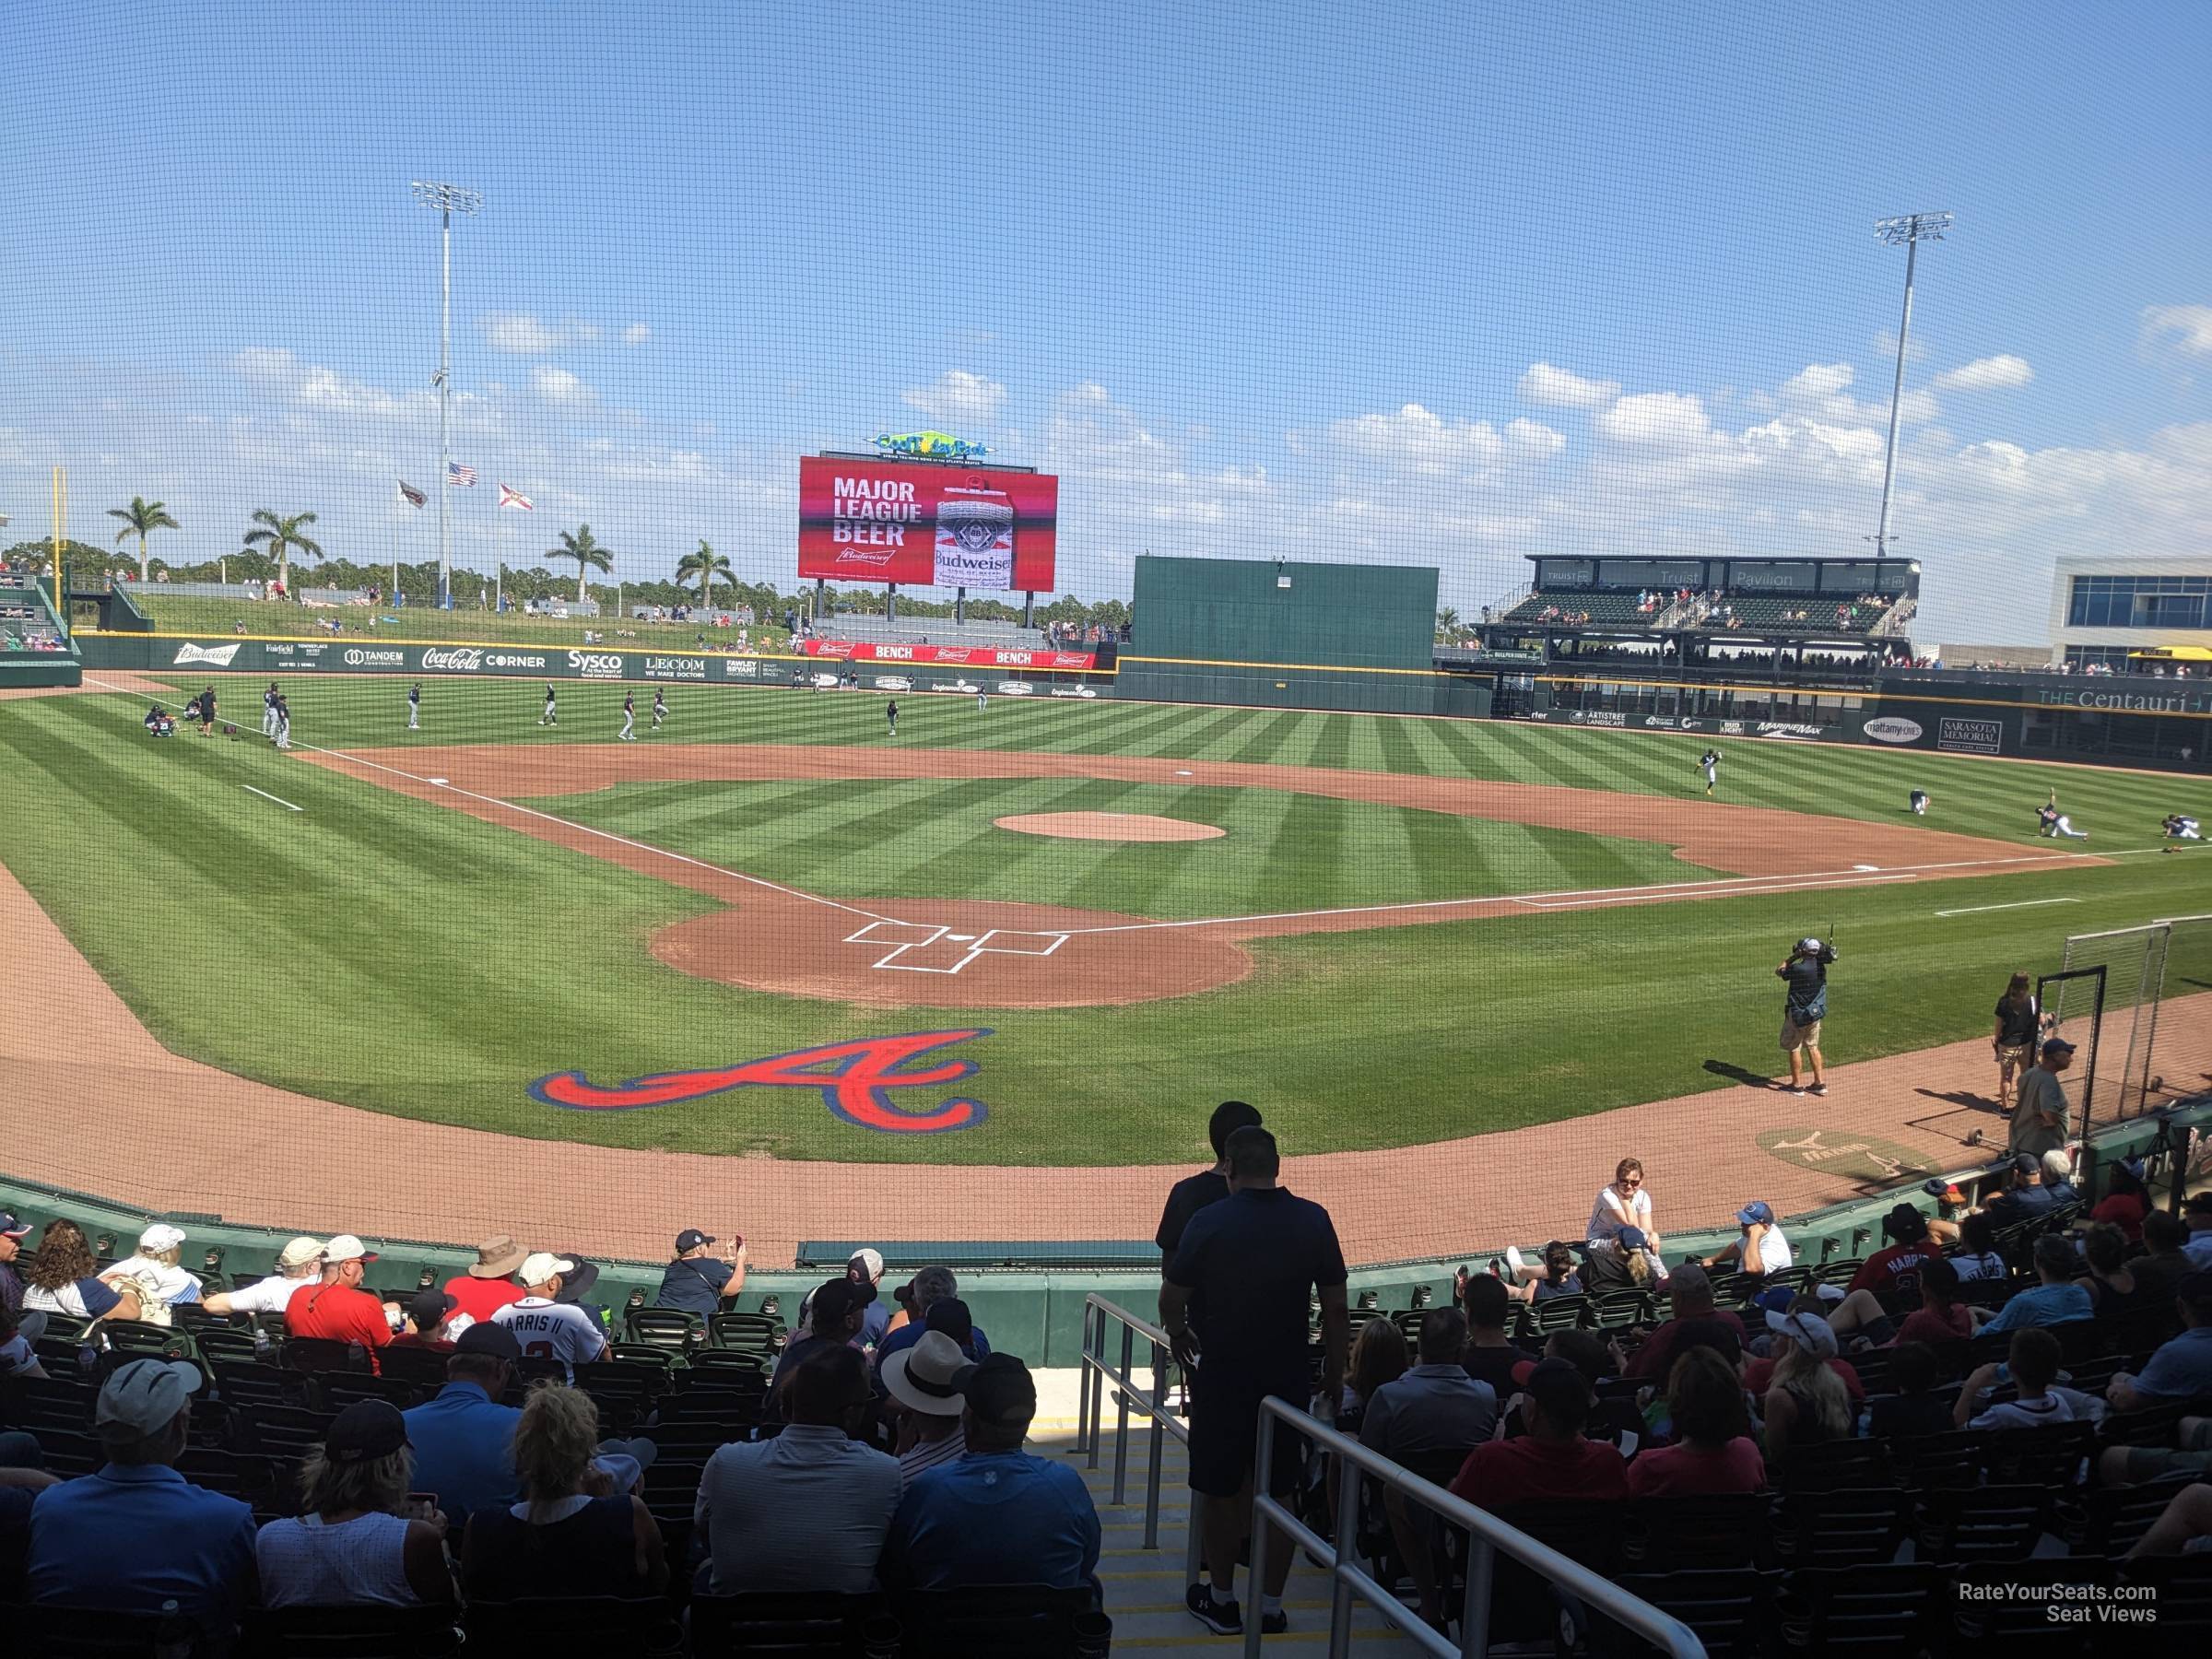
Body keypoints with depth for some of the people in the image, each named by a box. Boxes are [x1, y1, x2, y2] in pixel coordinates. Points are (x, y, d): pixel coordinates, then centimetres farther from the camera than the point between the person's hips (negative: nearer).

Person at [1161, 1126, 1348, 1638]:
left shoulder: (1210, 1221, -12)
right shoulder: (1313, 1220, -5)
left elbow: (1171, 1299, -5)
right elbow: (1337, 1308, -2)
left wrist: (1179, 1336, 15)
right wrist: (1334, 1375, 10)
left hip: (1223, 1376, -2)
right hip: (1288, 1378, 2)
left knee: (1221, 1491, 12)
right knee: (1278, 1494, 12)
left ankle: (1222, 1600, 24)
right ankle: (1271, 1606, 20)